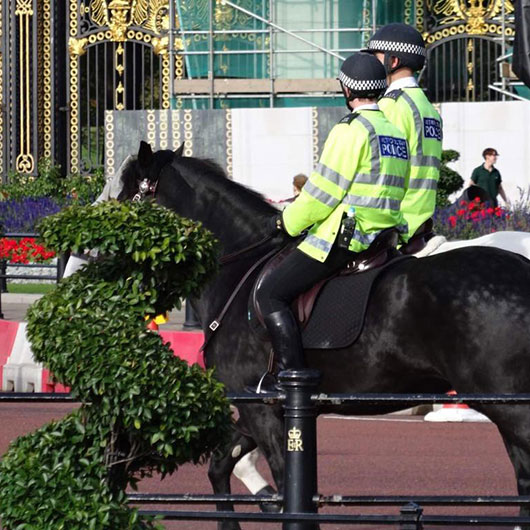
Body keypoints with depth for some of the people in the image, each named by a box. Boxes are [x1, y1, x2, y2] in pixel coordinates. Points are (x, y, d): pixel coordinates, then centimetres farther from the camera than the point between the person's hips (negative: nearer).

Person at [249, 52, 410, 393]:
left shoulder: (351, 129, -13)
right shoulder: (396, 132, 15)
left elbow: (324, 190, -14)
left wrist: (288, 222, 0)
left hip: (344, 236, -10)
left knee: (271, 293, -7)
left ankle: (293, 376, -17)